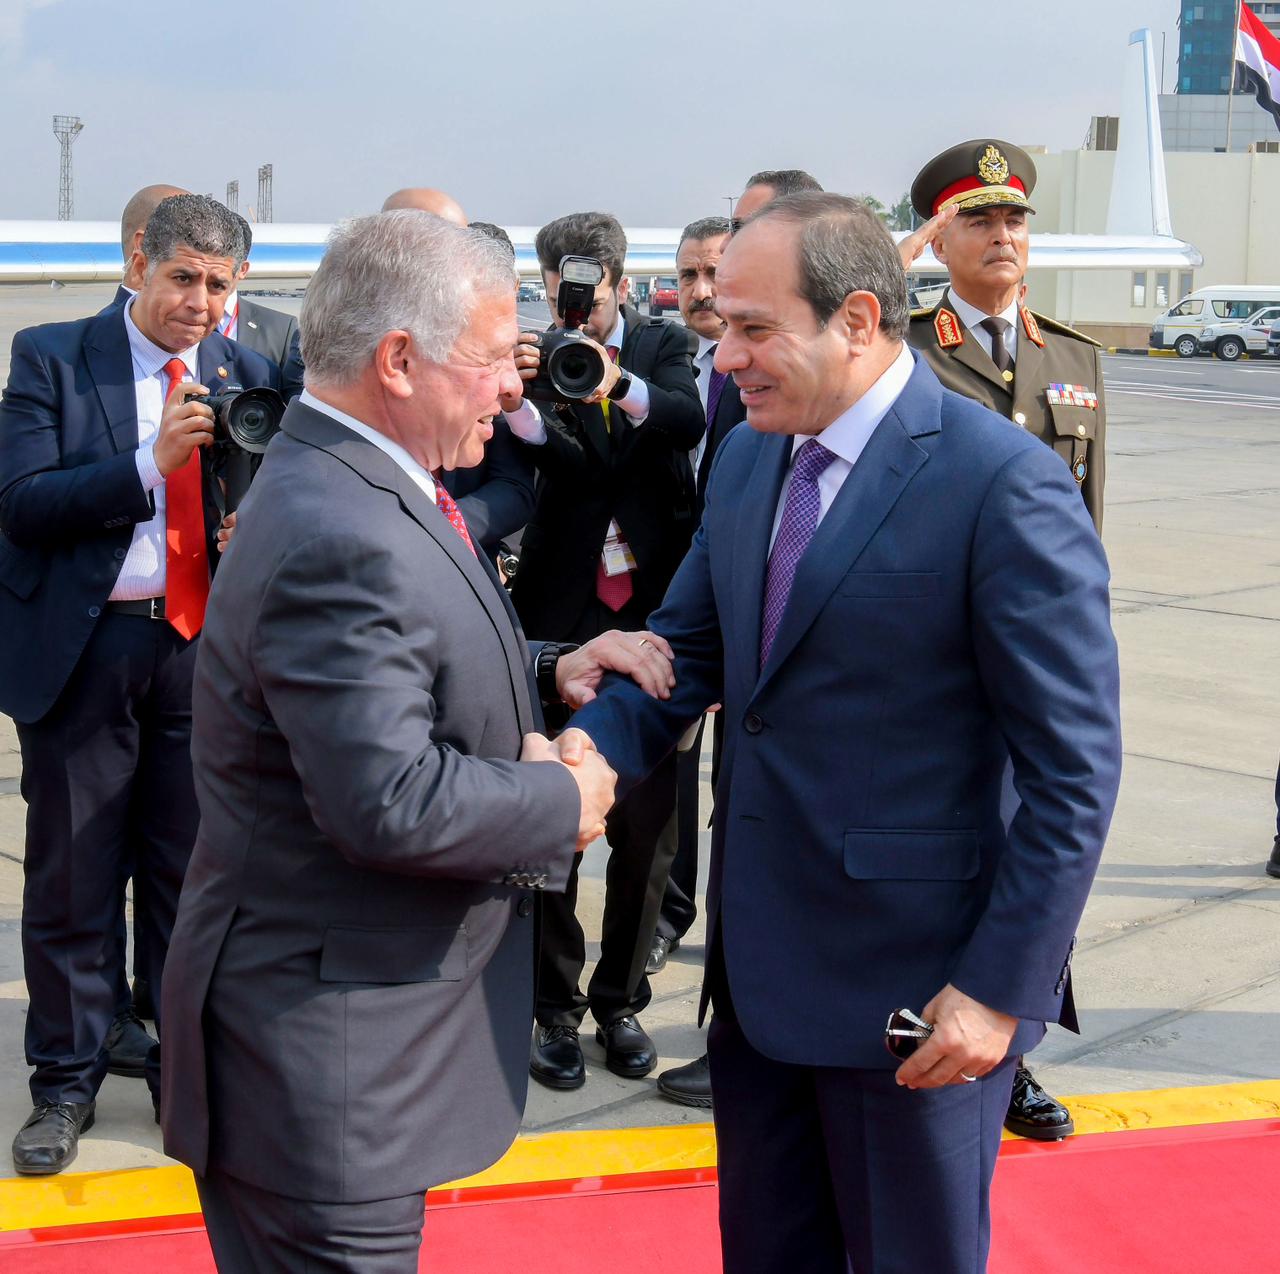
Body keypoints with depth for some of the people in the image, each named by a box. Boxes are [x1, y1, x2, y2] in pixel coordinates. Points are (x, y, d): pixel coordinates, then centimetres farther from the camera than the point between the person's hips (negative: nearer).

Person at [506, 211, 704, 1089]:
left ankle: (621, 999, 22)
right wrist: (519, 404, -35)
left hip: (655, 611, 2)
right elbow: (574, 467, -15)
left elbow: (687, 422, -16)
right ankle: (555, 1007, 15)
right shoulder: (538, 357, 1)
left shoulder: (662, 348, 6)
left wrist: (617, 384, -36)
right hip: (563, 613, -1)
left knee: (647, 825, 7)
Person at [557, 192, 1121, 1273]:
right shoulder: (749, 458, 5)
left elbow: (1076, 770, -17)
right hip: (760, 966, 7)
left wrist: (1001, 989, -18)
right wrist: (597, 743, -9)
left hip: (913, 987, -7)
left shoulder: (1004, 484, -18)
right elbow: (691, 646, 11)